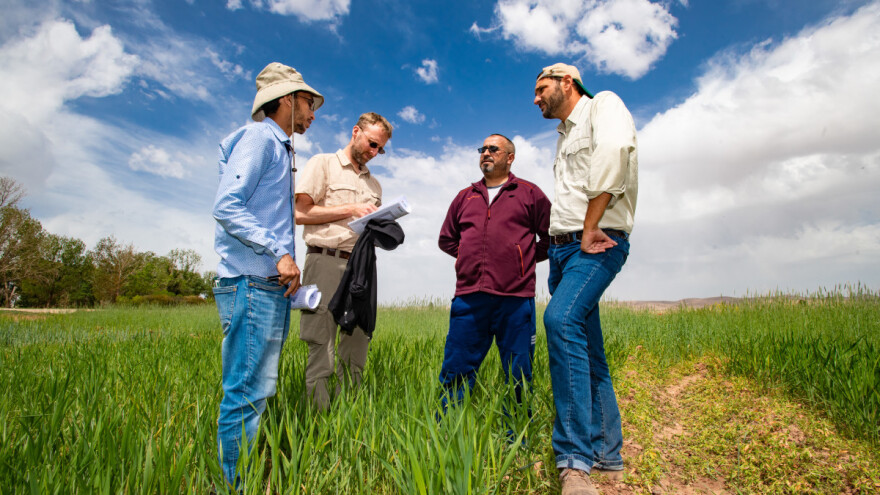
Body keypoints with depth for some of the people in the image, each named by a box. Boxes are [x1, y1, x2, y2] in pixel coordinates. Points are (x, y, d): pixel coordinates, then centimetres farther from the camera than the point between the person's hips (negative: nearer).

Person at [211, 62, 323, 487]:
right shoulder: (258, 137, -4)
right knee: (247, 392, -6)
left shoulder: (280, 148, 25)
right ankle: (237, 483, 5)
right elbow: (226, 206, -16)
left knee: (260, 389, 13)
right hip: (251, 283, -10)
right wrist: (279, 254, -18)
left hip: (271, 285, 10)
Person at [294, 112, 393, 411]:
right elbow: (301, 213, -4)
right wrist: (351, 210, -7)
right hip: (326, 260, -5)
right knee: (321, 348, -7)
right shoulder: (323, 164, 7)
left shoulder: (374, 184, 25)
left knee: (357, 347, 4)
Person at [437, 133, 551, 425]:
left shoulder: (530, 193, 11)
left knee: (518, 379, 5)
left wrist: (525, 259, 8)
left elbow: (552, 237, 12)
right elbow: (446, 239, 29)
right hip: (468, 296, 3)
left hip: (515, 298, -2)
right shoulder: (465, 197, 20)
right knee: (455, 373, 3)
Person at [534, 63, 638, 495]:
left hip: (596, 244, -9)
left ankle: (576, 459, -28)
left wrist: (589, 227, -21)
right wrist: (559, 242, 10)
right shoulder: (564, 137, 28)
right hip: (562, 248, 9)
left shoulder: (603, 104, 2)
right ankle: (607, 456, 18)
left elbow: (614, 150, -20)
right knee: (588, 354, 8)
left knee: (561, 320, -30)